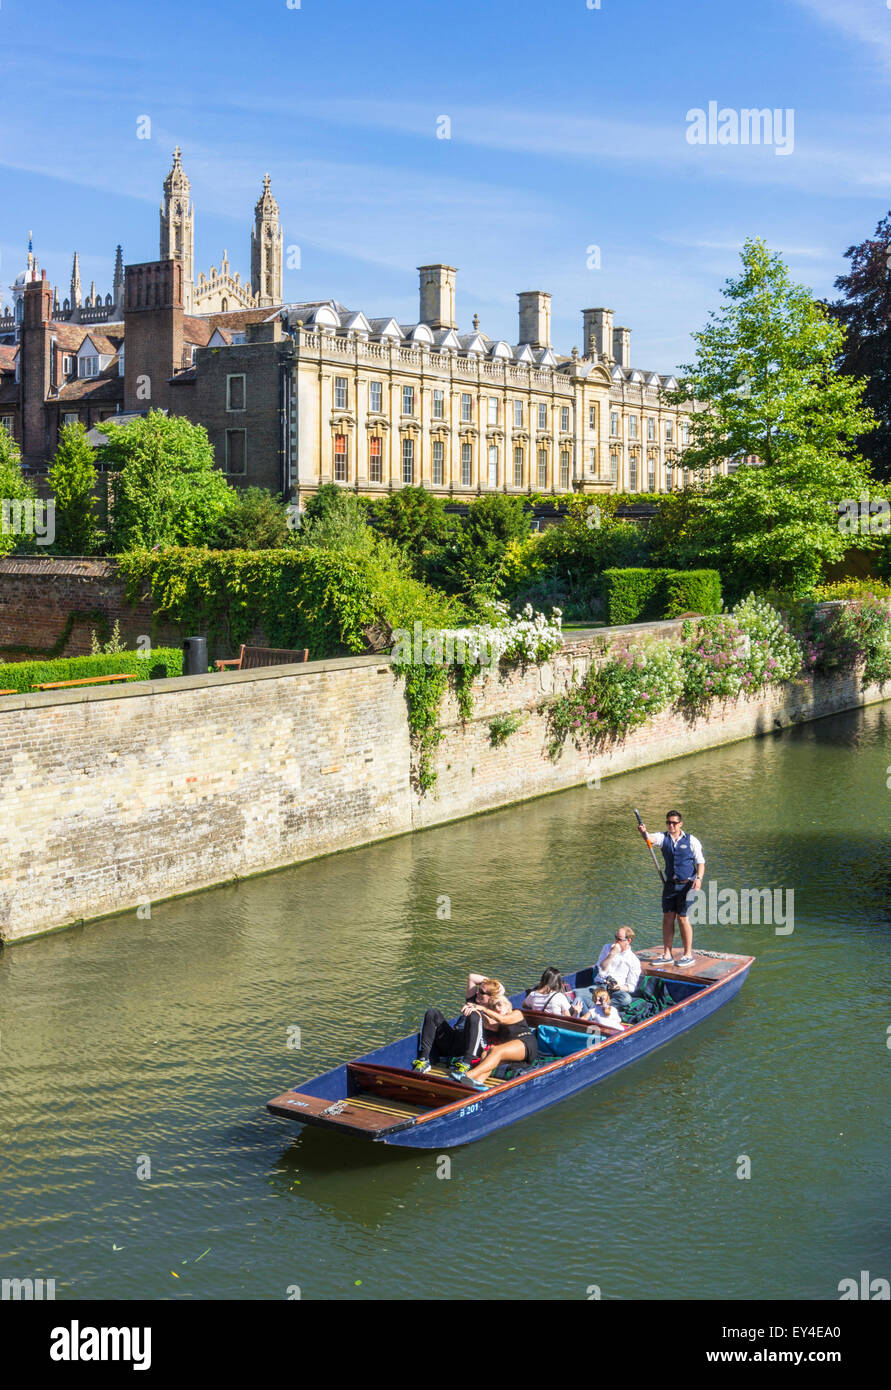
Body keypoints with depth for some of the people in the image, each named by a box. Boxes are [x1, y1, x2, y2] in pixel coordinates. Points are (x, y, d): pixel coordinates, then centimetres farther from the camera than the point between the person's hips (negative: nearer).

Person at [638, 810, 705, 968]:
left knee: (682, 918, -5)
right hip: (670, 884, 4)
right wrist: (644, 833, -41)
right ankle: (667, 955, 13)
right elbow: (650, 839, -18)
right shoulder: (663, 838, 3)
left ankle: (688, 955, 6)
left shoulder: (691, 840, -2)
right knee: (667, 918, 5)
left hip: (686, 884, -4)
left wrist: (699, 878, -18)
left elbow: (701, 862, -1)